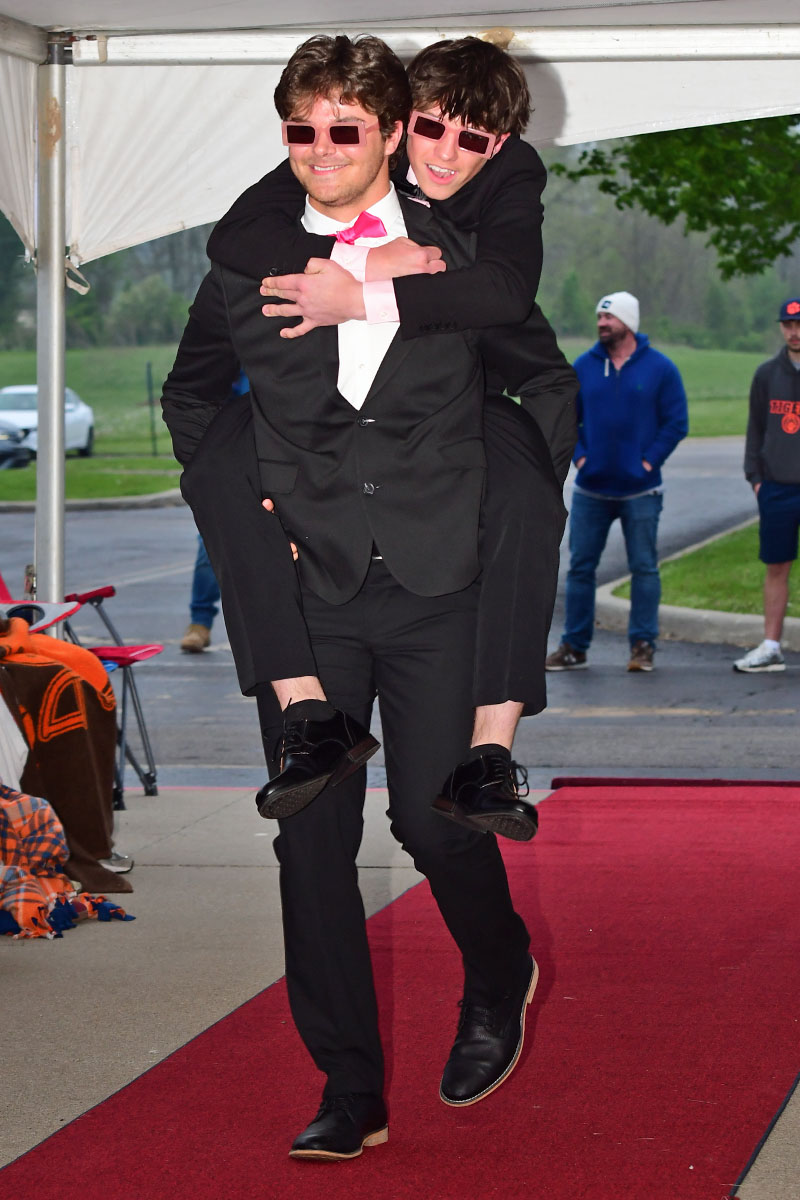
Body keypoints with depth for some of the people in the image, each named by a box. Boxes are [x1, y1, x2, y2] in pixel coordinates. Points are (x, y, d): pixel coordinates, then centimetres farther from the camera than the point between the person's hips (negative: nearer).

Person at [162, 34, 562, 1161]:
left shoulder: (460, 254, 1)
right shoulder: (247, 265, 4)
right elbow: (191, 392, 21)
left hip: (435, 589, -1)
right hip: (303, 591, 2)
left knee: (437, 822, -3)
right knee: (313, 841, 0)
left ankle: (500, 980, 32)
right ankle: (350, 1093, 10)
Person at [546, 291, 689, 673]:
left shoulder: (659, 368, -2)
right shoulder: (584, 366, 6)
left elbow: (676, 422, -1)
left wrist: (649, 461, -8)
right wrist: (579, 455, -1)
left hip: (640, 491, -3)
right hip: (590, 490, 3)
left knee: (644, 568, 1)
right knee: (580, 567, 5)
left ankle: (643, 645, 9)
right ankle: (574, 647, 12)